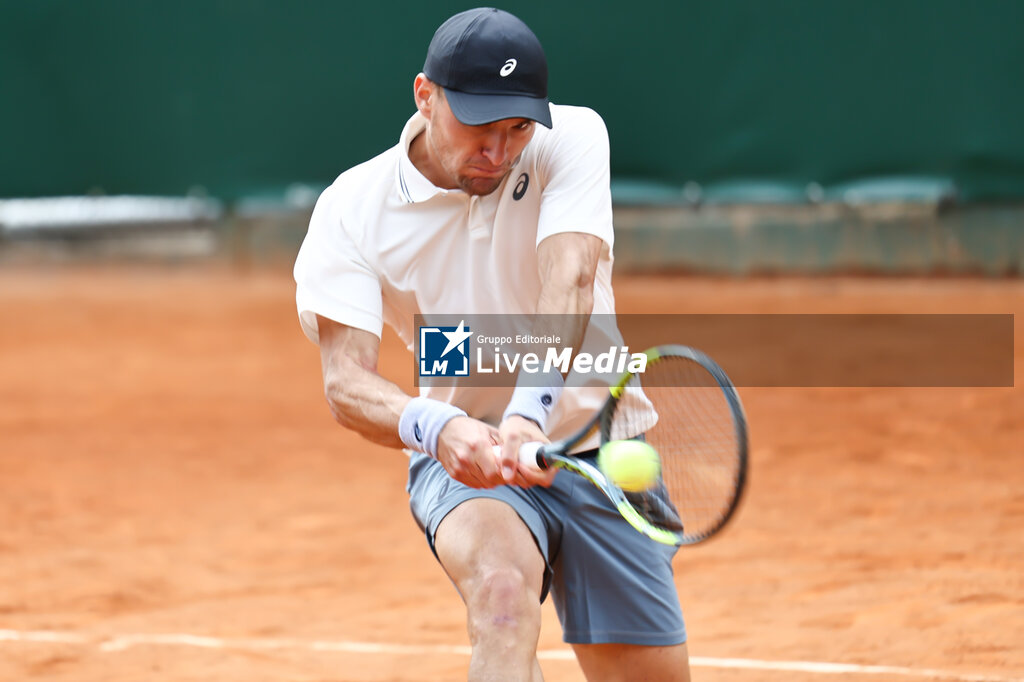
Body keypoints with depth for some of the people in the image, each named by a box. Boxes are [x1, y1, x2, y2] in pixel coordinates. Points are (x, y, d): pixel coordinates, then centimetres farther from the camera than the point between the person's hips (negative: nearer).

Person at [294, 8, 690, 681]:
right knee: (503, 588, -34)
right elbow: (345, 380, -22)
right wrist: (437, 427, -44)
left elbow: (569, 280, -28)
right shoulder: (352, 209, -12)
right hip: (461, 456, -2)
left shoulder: (571, 140, -12)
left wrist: (531, 412, -46)